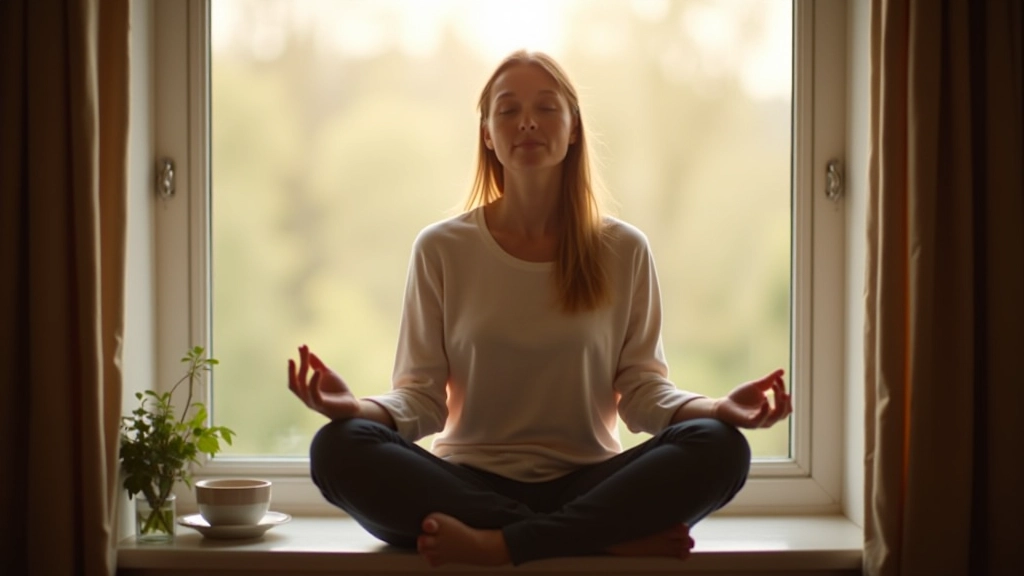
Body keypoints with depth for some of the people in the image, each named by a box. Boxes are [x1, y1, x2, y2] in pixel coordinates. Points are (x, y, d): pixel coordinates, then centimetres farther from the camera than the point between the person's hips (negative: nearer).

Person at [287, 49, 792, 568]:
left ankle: (499, 544, -31)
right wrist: (356, 407, -21)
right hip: (470, 483, 0)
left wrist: (718, 408, -16)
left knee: (719, 447, -27)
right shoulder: (440, 250, 5)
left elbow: (642, 390, 4)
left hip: (587, 486, 0)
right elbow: (421, 398, 1)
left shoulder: (624, 251, 7)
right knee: (338, 448, -29)